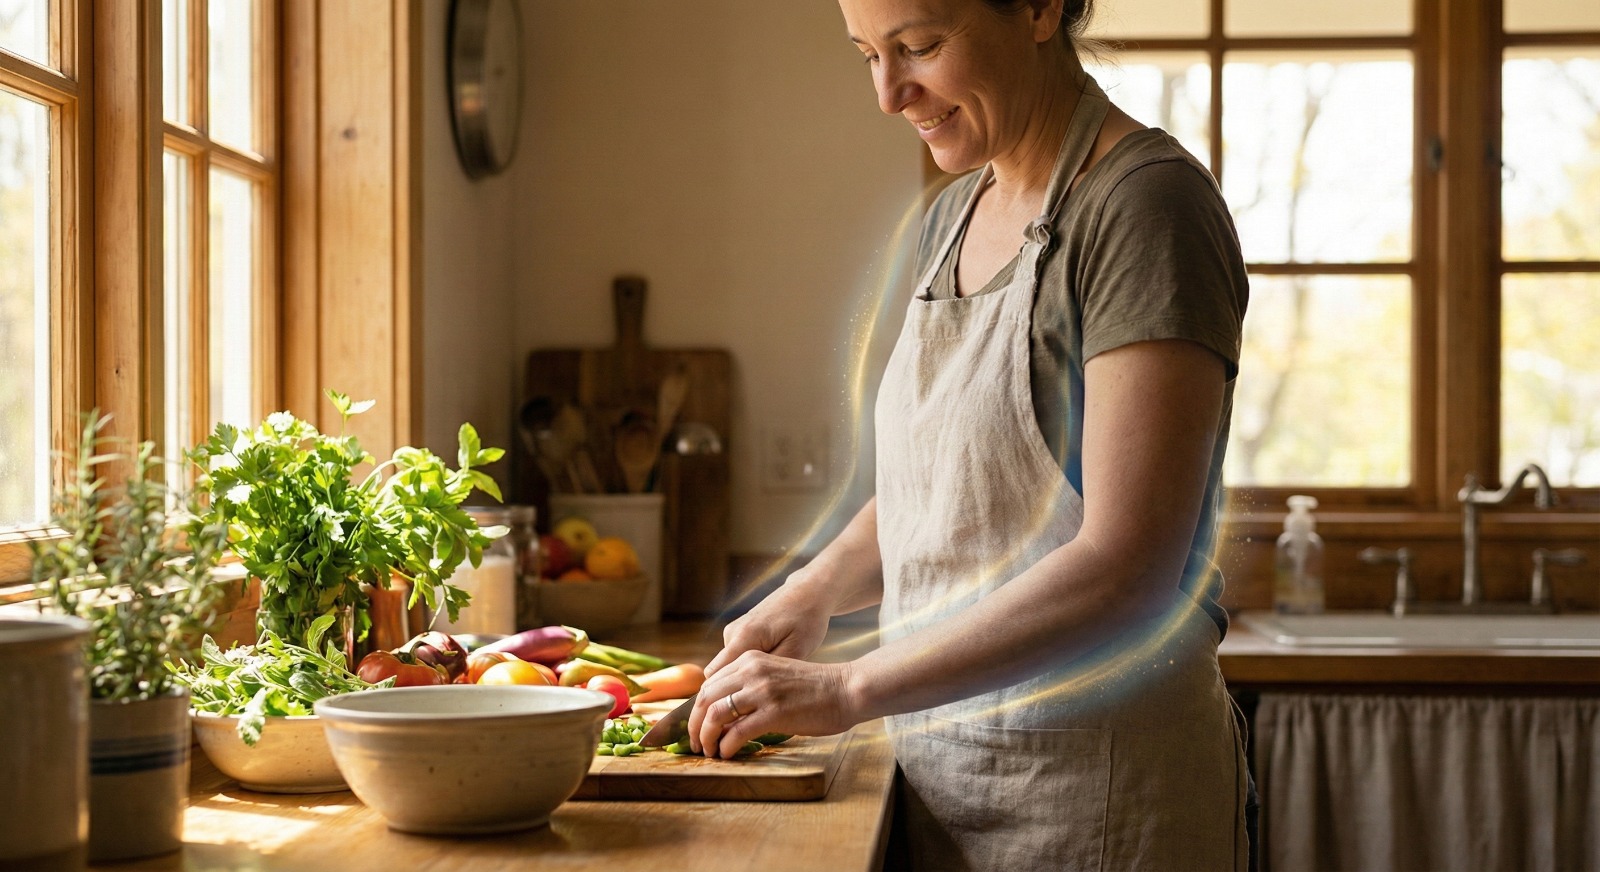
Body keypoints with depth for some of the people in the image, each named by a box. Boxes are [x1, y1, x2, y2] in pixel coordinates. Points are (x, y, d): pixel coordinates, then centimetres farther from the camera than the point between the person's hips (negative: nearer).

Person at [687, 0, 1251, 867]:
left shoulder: (1148, 204, -16)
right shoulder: (953, 216, 9)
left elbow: (1126, 568, -23)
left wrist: (850, 689, -22)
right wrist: (812, 593, 0)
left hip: (1095, 792, -7)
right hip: (941, 770, 7)